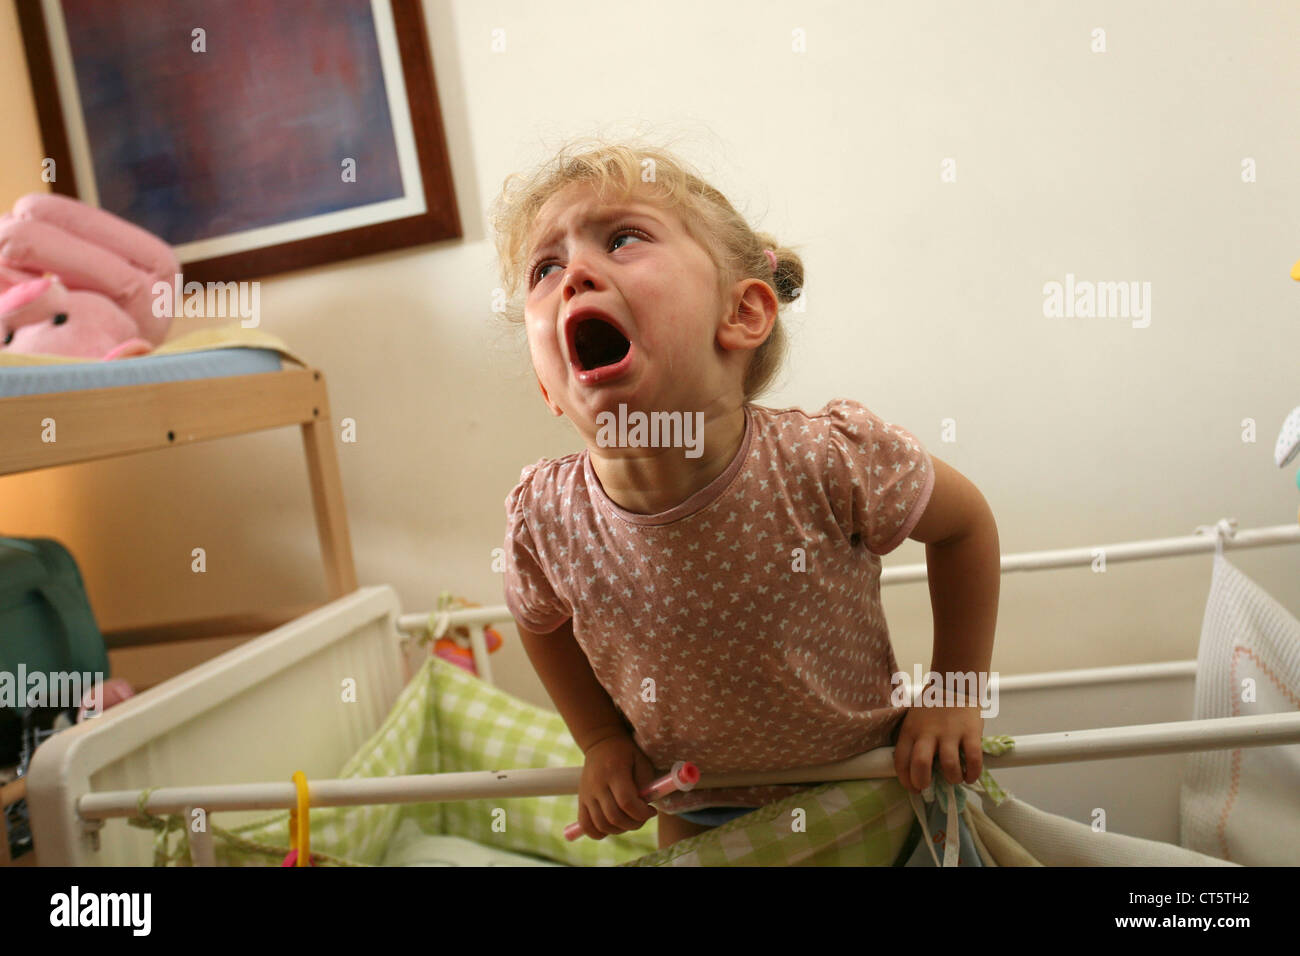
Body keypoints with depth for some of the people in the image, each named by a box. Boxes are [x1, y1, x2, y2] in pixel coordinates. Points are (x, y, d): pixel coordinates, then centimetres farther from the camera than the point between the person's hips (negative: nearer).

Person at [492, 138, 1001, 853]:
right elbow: (542, 623, 2)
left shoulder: (828, 461, -31)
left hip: (869, 781, -1)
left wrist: (957, 695, -7)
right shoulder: (542, 522, -23)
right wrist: (602, 740, -2)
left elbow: (965, 521, -10)